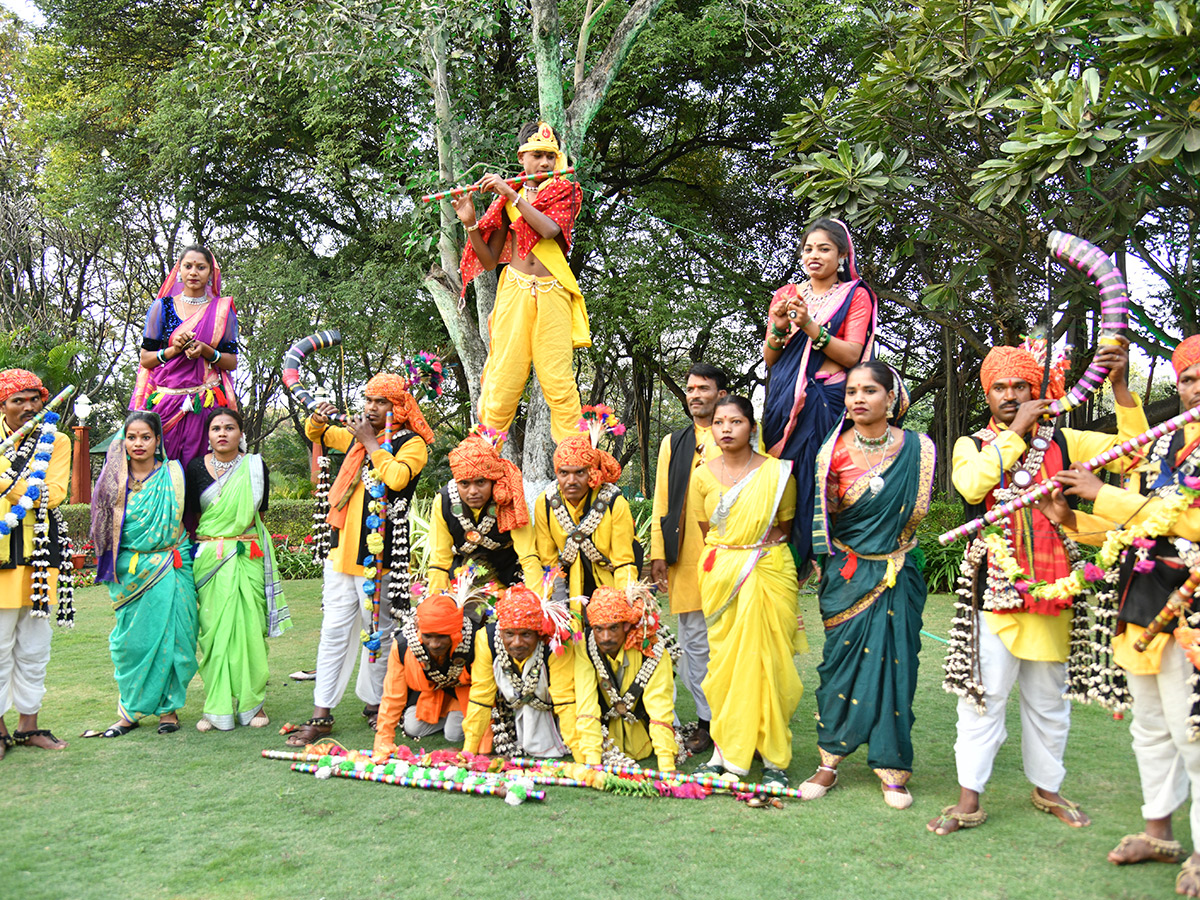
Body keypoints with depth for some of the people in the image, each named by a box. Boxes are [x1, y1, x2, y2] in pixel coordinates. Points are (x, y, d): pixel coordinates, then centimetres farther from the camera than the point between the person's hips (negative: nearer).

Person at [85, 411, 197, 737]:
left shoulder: (172, 474, 1)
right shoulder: (114, 480, 6)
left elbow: (176, 524, 7)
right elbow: (108, 530, 14)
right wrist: (115, 567, 10)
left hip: (168, 569, -1)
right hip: (129, 573, 2)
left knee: (166, 634, -1)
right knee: (130, 640, 3)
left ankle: (168, 707, 11)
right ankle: (130, 711, 14)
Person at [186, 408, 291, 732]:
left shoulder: (255, 467, 5)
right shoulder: (197, 468, 5)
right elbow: (192, 517, 9)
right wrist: (202, 550, 3)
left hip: (247, 557, 0)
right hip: (209, 558, 0)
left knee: (249, 629, 0)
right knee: (214, 630, -1)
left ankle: (252, 702, 10)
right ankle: (217, 707, 8)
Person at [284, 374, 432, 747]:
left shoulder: (412, 443, -1)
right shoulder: (358, 434, 17)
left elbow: (396, 478, -20)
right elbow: (316, 435, 33)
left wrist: (371, 443, -11)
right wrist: (318, 419, 10)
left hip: (379, 551, -5)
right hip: (343, 547, 5)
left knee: (378, 630, 4)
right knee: (334, 629, 4)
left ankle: (374, 703, 19)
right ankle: (321, 715, 7)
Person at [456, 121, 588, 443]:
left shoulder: (566, 191, 12)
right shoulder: (506, 198, 15)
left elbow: (550, 228, -12)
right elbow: (489, 260, 12)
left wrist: (511, 194, -9)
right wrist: (470, 223, -3)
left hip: (553, 295, -1)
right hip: (514, 292, 1)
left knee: (559, 382, -9)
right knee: (502, 382, -5)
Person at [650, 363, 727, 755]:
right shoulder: (672, 443, 16)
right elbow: (661, 501, 13)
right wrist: (658, 552, 6)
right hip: (685, 554, 3)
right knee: (694, 640, 4)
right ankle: (707, 721, 14)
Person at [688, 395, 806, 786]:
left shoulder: (777, 472, -3)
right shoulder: (702, 475, 4)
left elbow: (783, 529, 8)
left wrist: (754, 551, 9)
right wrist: (728, 558, 8)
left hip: (768, 574, -2)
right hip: (720, 576, 2)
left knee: (768, 661, -1)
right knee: (724, 661, 3)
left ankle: (773, 758, 11)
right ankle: (727, 751, 16)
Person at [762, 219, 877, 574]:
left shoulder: (856, 296, 6)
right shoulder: (786, 295, 16)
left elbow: (852, 354, -6)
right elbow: (768, 358, 12)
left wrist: (810, 327, -16)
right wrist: (779, 328, -7)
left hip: (827, 400, -3)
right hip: (784, 399, 3)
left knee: (819, 476, -11)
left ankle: (819, 554, -1)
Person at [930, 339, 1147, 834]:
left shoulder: (1061, 441, 7)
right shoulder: (972, 445, 5)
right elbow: (971, 484, -17)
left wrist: (1120, 385, -13)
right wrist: (1016, 431, -12)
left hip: (1049, 587, 2)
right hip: (993, 590, -2)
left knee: (1048, 698, 14)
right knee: (982, 695, -1)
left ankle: (1047, 788, 31)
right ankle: (969, 798, 8)